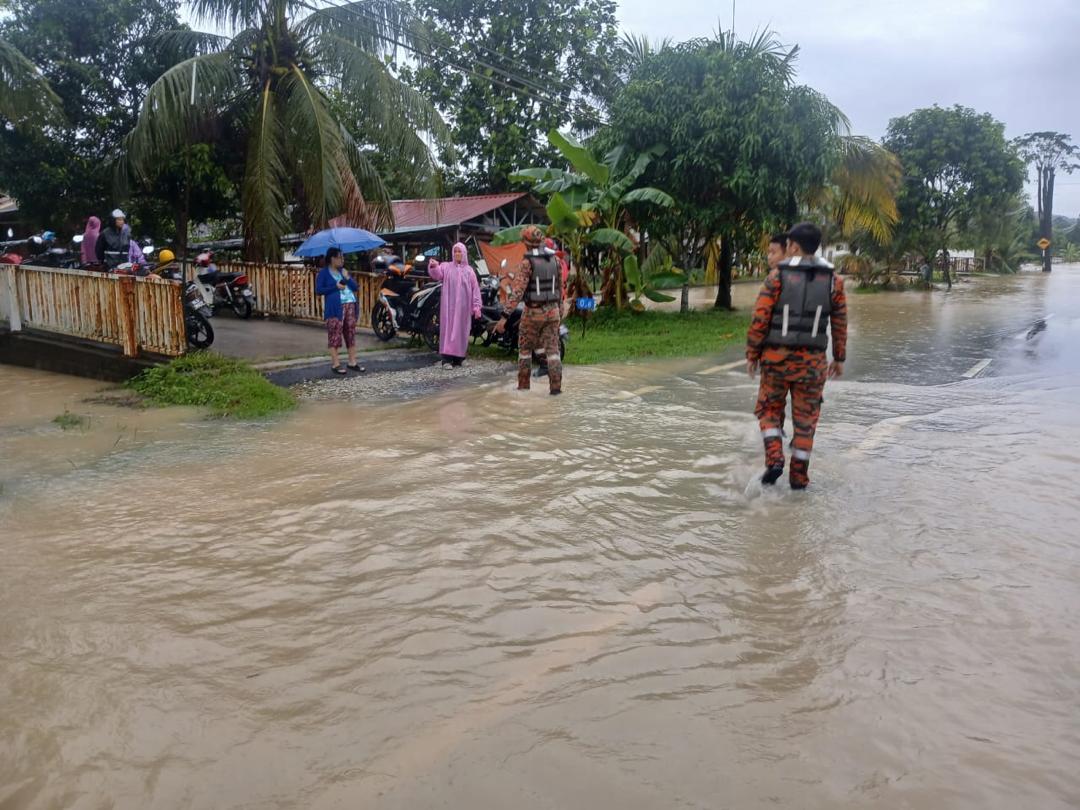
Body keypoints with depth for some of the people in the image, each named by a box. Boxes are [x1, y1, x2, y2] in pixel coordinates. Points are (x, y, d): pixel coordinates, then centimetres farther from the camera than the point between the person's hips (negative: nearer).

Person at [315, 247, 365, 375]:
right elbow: (318, 290, -8)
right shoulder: (324, 273, 2)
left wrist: (348, 278, -2)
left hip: (350, 305, 6)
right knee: (335, 335, -7)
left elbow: (356, 288, 15)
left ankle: (352, 362, 12)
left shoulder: (343, 271, 20)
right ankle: (335, 364, -5)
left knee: (351, 333, 6)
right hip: (335, 307, -6)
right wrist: (335, 286, -14)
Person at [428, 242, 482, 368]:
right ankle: (446, 359, -11)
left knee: (461, 331, 4)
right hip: (449, 305, -2)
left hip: (463, 307, 2)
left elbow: (475, 289, 6)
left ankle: (458, 359, 11)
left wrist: (476, 307, -2)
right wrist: (434, 267, -38)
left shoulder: (469, 270, 9)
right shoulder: (446, 267, 5)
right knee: (448, 329, -7)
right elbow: (437, 274, -15)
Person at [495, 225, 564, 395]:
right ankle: (556, 386, -6)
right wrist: (559, 311, 23)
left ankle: (523, 385, 19)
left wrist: (504, 317, -24)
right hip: (552, 311, 4)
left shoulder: (526, 263, -16)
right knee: (551, 349, 4)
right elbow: (559, 288, 11)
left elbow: (517, 292, -23)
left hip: (533, 313, -4)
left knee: (525, 347, 14)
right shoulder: (555, 260, 3)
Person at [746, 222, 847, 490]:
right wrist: (839, 358, 14)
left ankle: (774, 458, -4)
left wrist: (752, 355, -1)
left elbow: (760, 319, -9)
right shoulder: (833, 280, 2)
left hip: (776, 357, -2)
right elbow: (840, 324, 4)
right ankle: (799, 475, 15)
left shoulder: (778, 275, -7)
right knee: (805, 418, 13)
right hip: (812, 361, 2)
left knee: (770, 410, 16)